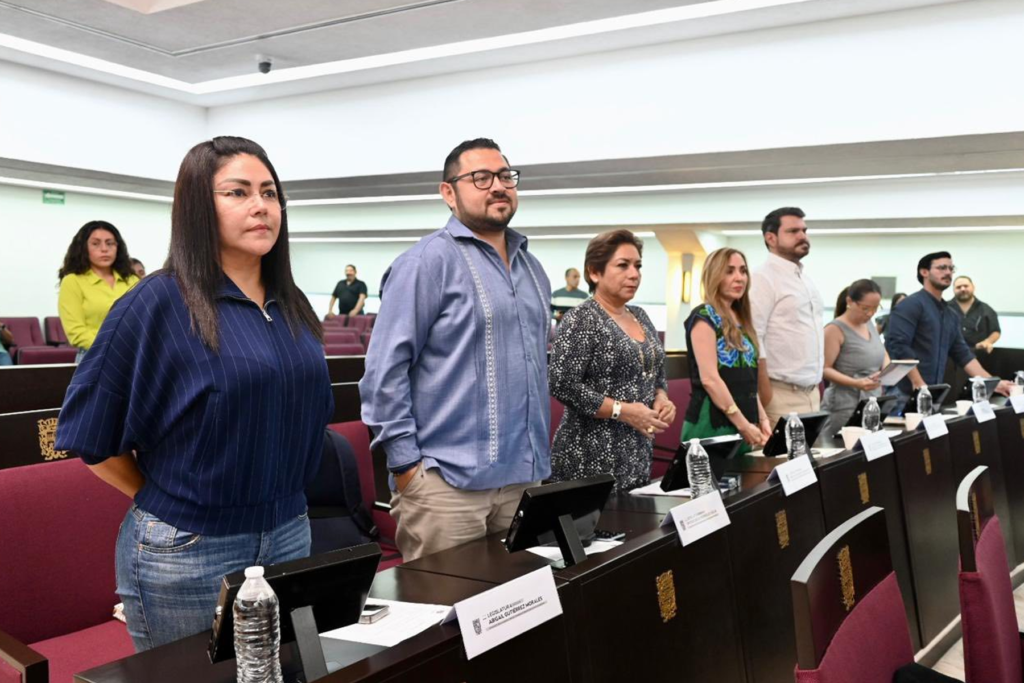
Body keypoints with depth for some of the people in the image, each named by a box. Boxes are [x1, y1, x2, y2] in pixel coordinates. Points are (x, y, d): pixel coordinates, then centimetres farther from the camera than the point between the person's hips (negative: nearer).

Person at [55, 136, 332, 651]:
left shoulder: (293, 307, 6)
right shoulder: (158, 303, -13)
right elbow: (89, 434, -9)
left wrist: (277, 500, 14)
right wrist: (166, 504, -2)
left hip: (291, 534, 6)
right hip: (188, 553, -6)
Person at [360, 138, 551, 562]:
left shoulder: (531, 267, 15)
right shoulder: (428, 262, -9)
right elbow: (385, 370, -13)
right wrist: (406, 464, -15)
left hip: (525, 477, 7)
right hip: (449, 481, -7)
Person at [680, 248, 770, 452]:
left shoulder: (740, 322, 16)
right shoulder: (704, 318, -9)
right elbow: (709, 379, -17)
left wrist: (762, 419, 9)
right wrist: (743, 424, -16)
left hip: (741, 425, 8)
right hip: (711, 424, -8)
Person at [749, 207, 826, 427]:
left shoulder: (806, 280, 16)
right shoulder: (763, 279, -10)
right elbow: (753, 341, -17)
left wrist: (817, 388, 16)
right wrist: (766, 396, -19)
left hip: (812, 394, 8)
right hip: (783, 395, -8)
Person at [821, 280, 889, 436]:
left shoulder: (870, 325, 12)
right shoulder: (835, 329, -11)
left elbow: (883, 355, 20)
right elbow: (825, 369, -15)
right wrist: (856, 383, -26)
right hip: (845, 407, -7)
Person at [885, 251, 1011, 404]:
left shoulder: (951, 315, 18)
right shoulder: (911, 305, -8)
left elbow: (963, 355, 19)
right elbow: (898, 346, -18)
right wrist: (919, 385, -22)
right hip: (905, 392, -8)